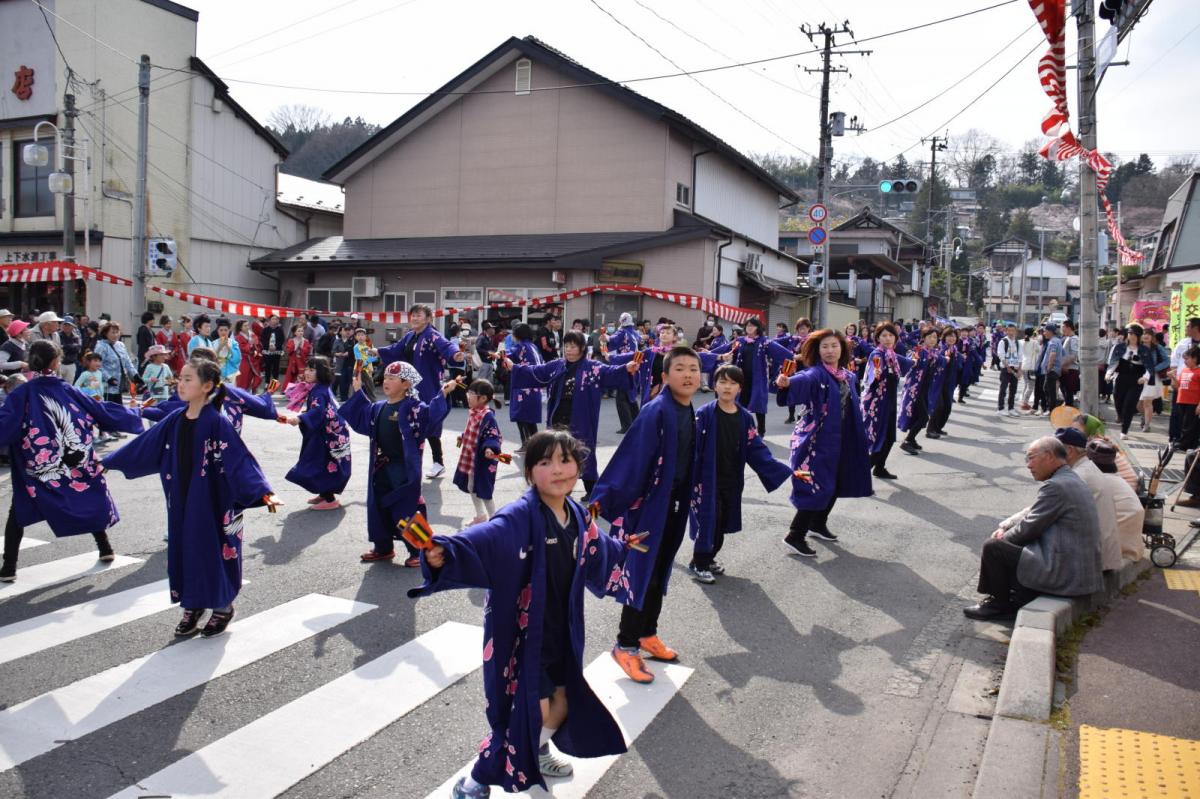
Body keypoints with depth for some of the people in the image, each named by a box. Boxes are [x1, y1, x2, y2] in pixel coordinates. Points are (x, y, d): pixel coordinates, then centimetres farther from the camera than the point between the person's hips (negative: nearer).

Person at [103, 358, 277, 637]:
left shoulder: (217, 422, -16)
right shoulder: (175, 420, 2)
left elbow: (240, 459, -24)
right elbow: (145, 445, 13)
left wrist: (262, 491, -35)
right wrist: (107, 462, 19)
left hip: (211, 502, -6)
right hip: (181, 501, 6)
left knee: (213, 551, 4)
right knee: (185, 550, 12)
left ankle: (222, 608, 24)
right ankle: (192, 607, 29)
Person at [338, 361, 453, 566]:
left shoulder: (413, 408, -11)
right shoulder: (378, 408, 9)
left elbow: (431, 416, -24)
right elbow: (362, 417, 26)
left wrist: (442, 395, -33)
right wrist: (358, 393, 26)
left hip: (404, 468, -7)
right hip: (380, 468, 7)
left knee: (407, 509, -1)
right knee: (379, 507, 14)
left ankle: (417, 551, 11)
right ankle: (383, 547, 29)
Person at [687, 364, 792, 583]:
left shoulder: (745, 418, 1)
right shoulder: (704, 414, -12)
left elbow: (757, 450, 3)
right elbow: (692, 446, -15)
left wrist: (785, 471, -3)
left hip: (732, 482, 5)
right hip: (708, 480, -5)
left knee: (723, 523, 14)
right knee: (709, 522, -3)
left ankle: (709, 558, 33)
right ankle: (697, 565, 14)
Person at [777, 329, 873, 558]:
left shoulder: (847, 376, 8)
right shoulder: (816, 373, -16)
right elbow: (804, 379, -39)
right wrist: (788, 382, -60)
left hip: (839, 439, 8)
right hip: (817, 439, -8)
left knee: (836, 484, 17)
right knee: (818, 487, -11)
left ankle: (818, 524, 37)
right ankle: (795, 535, -1)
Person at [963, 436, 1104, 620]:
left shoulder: (1055, 486, -18)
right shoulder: (1072, 480, 13)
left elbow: (1028, 529, -13)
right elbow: (1032, 517, 17)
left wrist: (1003, 537, 4)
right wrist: (1005, 528, 5)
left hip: (1063, 574, -10)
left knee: (992, 548, -8)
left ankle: (998, 604, 9)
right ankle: (1020, 599, 16)